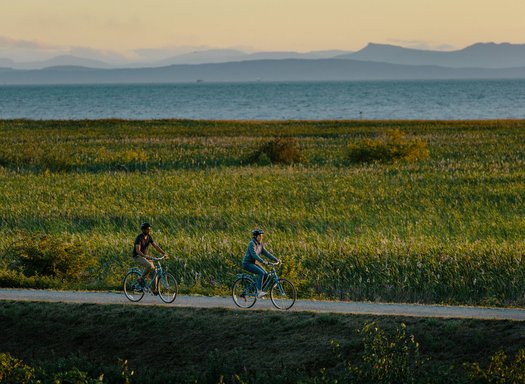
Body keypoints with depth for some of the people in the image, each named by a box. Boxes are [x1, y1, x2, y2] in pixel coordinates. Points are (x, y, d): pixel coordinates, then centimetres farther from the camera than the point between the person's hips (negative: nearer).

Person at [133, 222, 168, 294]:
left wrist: (164, 253, -14)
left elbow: (156, 246, 1)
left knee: (154, 269, -8)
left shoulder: (149, 237, 2)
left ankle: (154, 289, 1)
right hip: (138, 257, -7)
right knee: (149, 266, -33)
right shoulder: (139, 238, -21)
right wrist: (145, 256, -46)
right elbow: (138, 250, -31)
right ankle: (141, 279, -12)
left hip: (146, 256, 7)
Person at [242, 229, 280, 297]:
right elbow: (254, 254, -29)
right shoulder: (252, 243, -18)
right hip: (247, 263, -8)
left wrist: (276, 259, -5)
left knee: (265, 274, -7)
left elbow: (266, 253, 7)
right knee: (261, 273, -25)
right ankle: (259, 292, -25)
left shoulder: (260, 244, 8)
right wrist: (263, 261, -40)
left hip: (253, 263, 8)